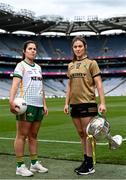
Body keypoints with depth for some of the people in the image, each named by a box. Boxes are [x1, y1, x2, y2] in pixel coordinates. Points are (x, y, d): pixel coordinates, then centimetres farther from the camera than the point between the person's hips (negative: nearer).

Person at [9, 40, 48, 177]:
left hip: (38, 105, 7)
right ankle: (20, 166, 2)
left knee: (33, 135, 12)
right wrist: (11, 100, -30)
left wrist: (44, 104, 18)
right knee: (22, 135, -3)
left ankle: (34, 163, 19)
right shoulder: (21, 65, -2)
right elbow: (15, 84, -16)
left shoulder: (38, 67, 19)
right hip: (25, 104, -7)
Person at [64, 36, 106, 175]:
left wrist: (102, 103, -14)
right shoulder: (71, 65, 13)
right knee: (81, 134, 11)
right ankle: (85, 162, 22)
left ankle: (90, 165, 8)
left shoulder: (91, 63, -2)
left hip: (88, 102, -5)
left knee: (88, 133, -2)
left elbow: (99, 84, -6)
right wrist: (66, 103, 10)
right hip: (74, 104, 5)